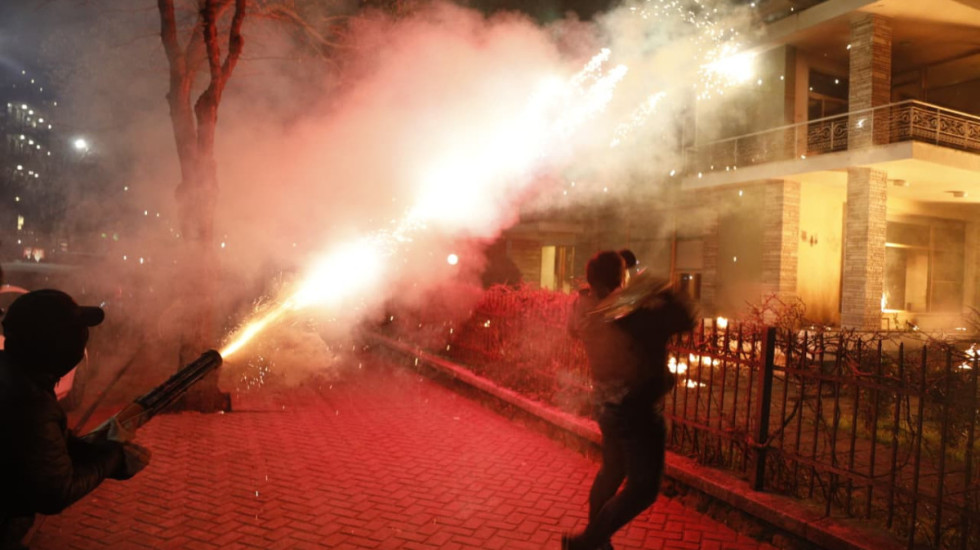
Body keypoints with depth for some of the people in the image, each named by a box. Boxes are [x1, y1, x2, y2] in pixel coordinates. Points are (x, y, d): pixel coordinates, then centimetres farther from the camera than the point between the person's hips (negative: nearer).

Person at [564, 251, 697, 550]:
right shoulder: (634, 311, -26)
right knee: (642, 489, 4)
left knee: (612, 470, 25)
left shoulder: (584, 306, -4)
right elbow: (685, 317, -18)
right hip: (636, 409, -8)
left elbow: (573, 328, 18)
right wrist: (664, 291, -2)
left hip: (605, 403, 9)